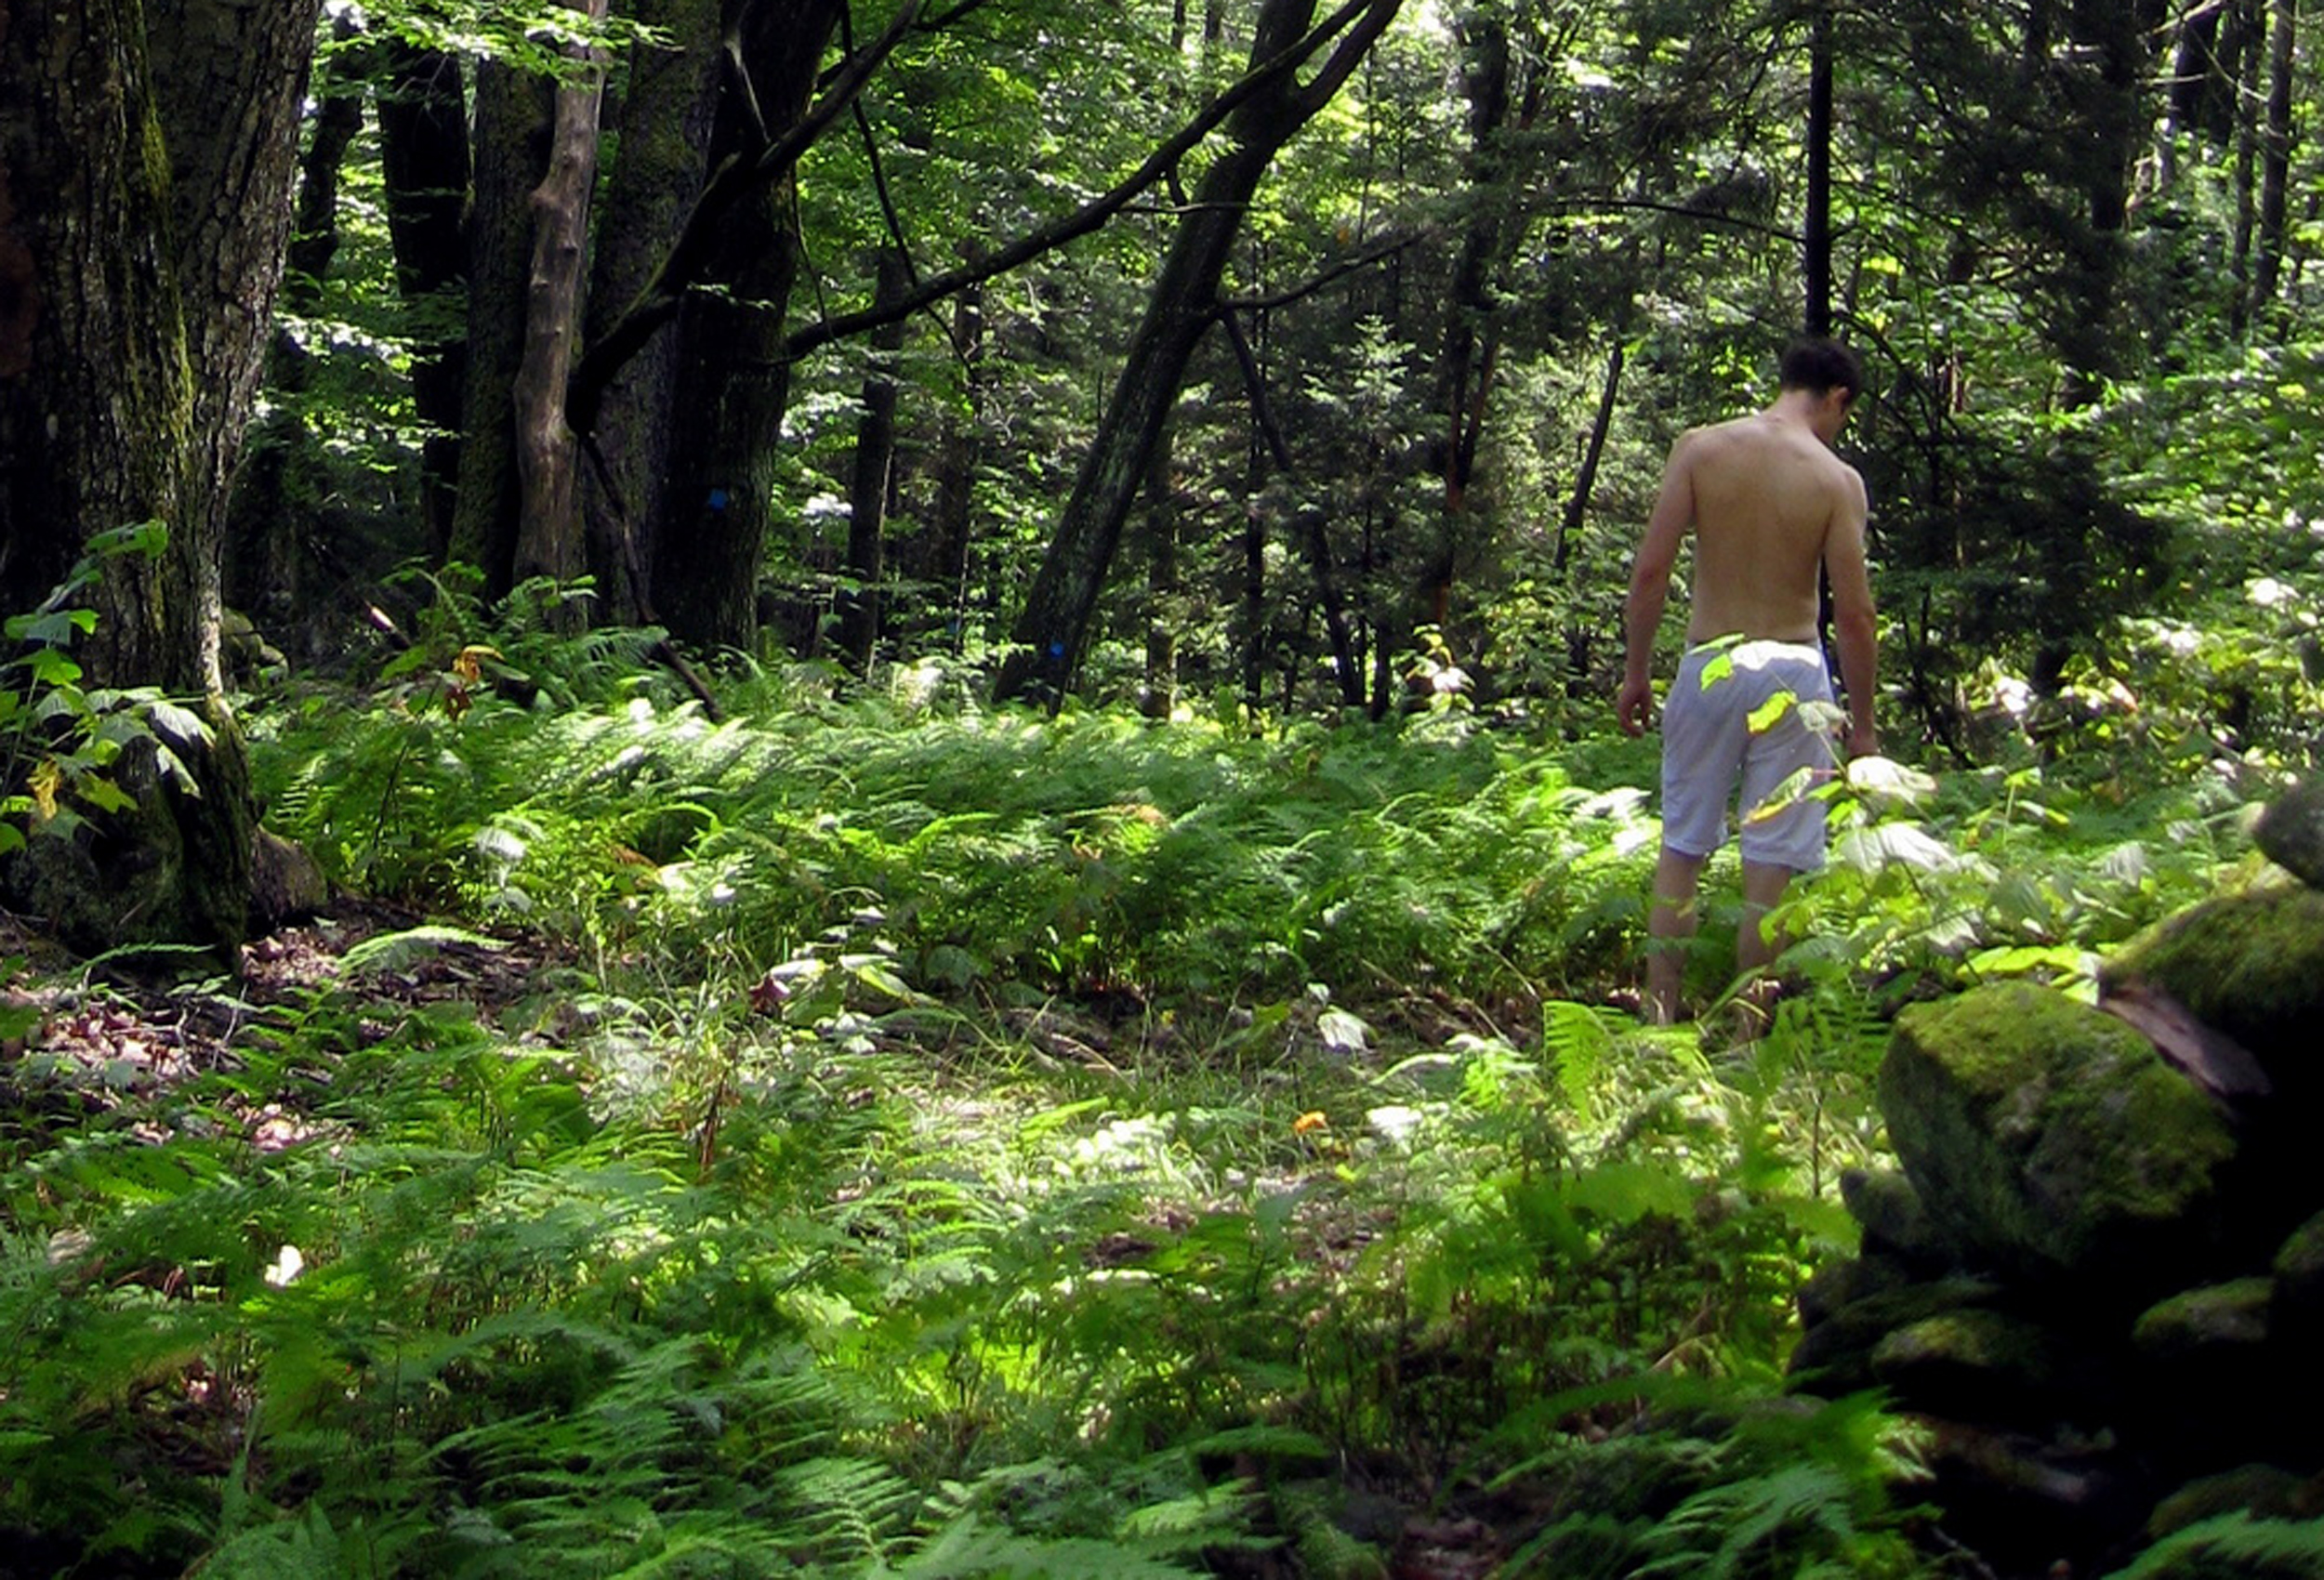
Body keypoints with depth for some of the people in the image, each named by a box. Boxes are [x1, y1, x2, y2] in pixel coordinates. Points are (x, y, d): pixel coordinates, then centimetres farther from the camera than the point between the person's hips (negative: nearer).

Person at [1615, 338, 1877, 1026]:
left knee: (1681, 846, 12)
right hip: (1792, 669, -1)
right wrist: (1862, 724, 3)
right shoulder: (1837, 480, -5)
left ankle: (1660, 1013, 13)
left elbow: (1650, 569, -6)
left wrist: (1635, 671, 5)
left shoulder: (1700, 448, -2)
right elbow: (1854, 614, -6)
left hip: (1709, 664, 1)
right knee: (1771, 861, 5)